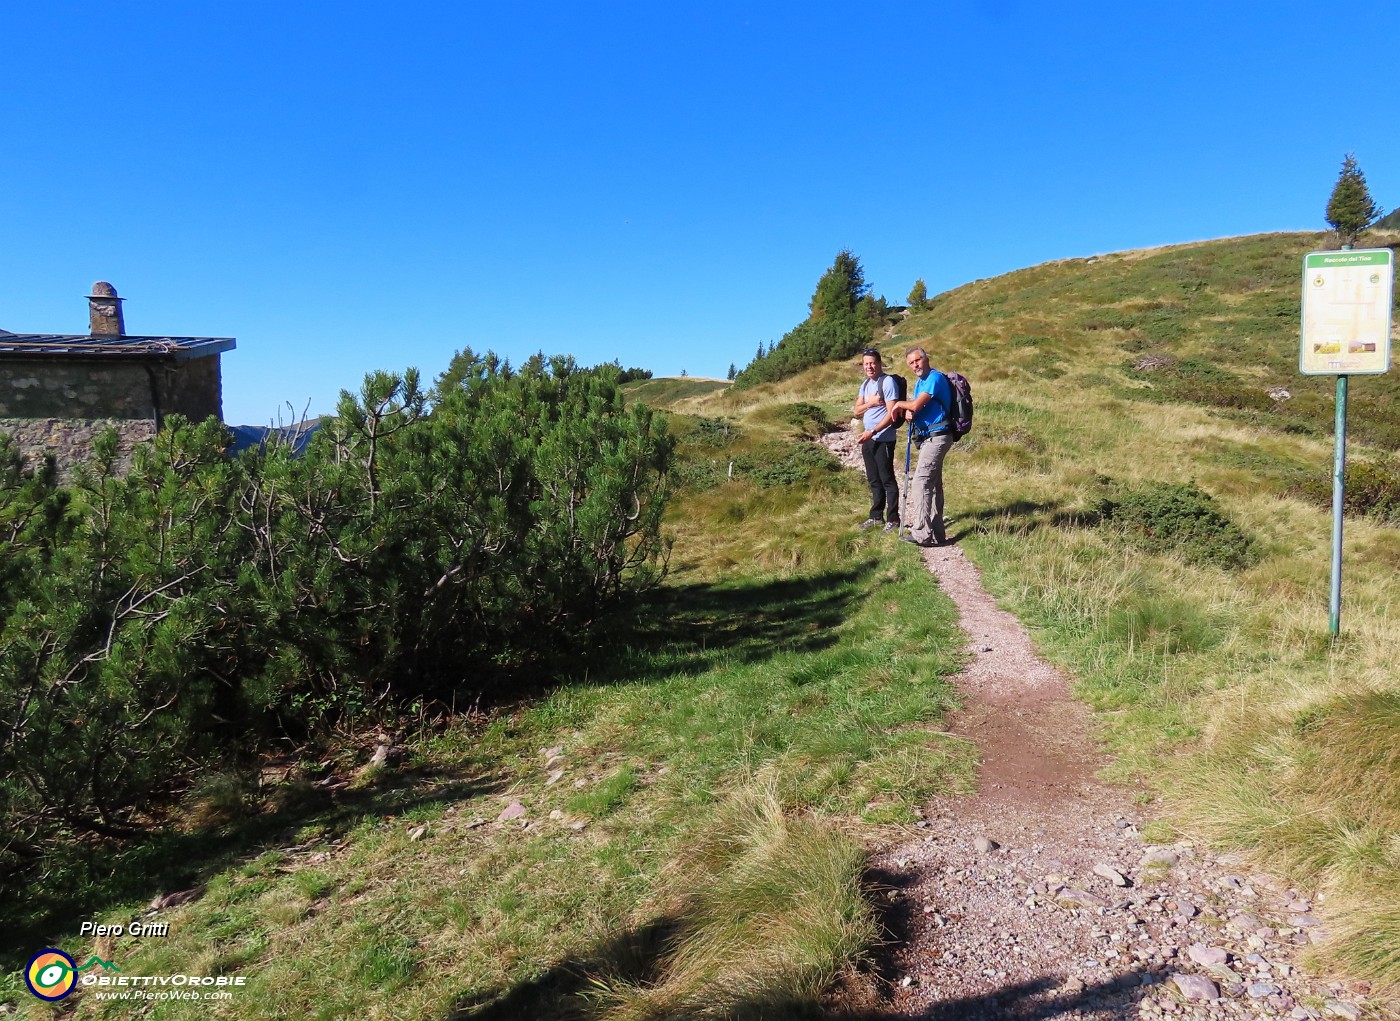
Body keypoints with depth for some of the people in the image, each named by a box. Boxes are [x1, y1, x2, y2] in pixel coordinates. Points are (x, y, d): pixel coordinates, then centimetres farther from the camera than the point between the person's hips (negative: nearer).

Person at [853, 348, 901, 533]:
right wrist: (870, 402, -9)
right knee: (874, 480, 14)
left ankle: (893, 519, 3)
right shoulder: (865, 383, 14)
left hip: (883, 439, -8)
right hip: (868, 439, 8)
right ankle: (876, 516, 23)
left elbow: (892, 413, -17)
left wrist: (872, 432, -21)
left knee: (887, 479, -3)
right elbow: (857, 410, 11)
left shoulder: (887, 382, -11)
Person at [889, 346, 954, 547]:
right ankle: (937, 533, 19)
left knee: (920, 483, -14)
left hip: (936, 438, -10)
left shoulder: (935, 378, -14)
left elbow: (916, 405, -22)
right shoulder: (920, 383, 17)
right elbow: (914, 407, 15)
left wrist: (900, 404, -3)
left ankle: (922, 534, -14)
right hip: (928, 438, 10)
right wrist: (908, 412, -9)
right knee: (933, 485, 12)